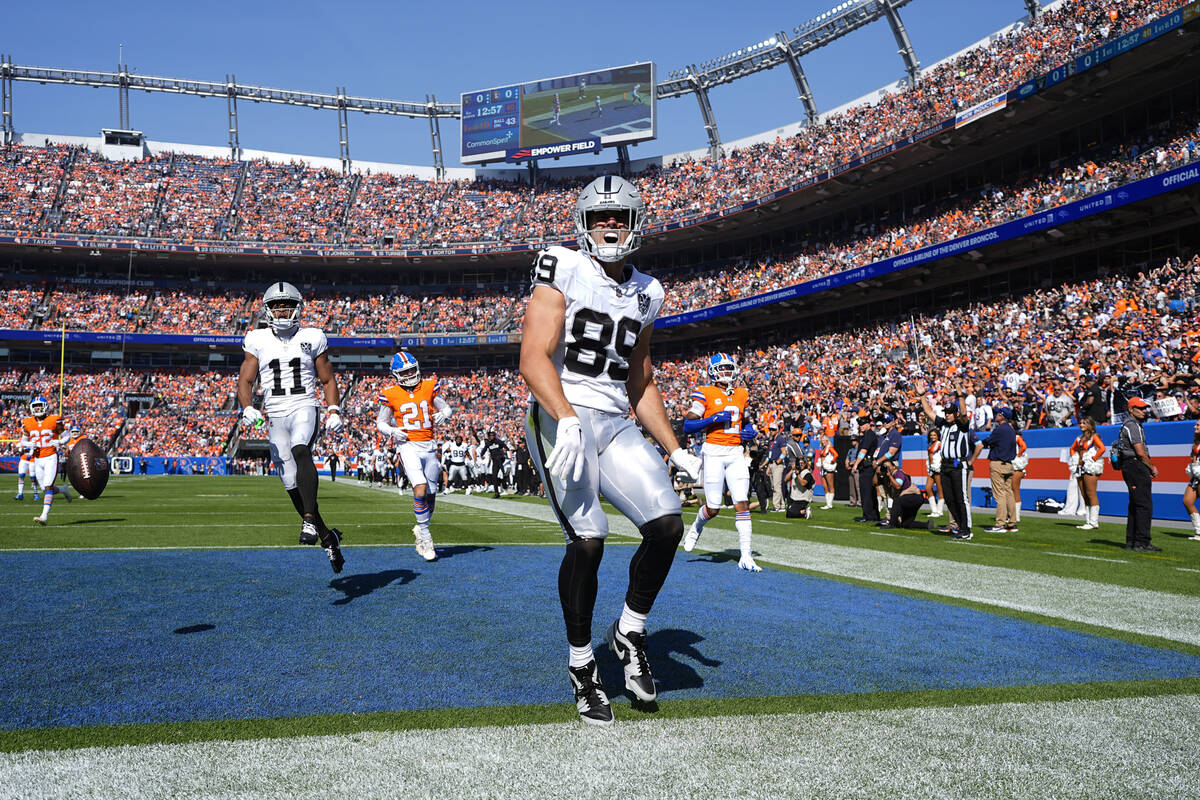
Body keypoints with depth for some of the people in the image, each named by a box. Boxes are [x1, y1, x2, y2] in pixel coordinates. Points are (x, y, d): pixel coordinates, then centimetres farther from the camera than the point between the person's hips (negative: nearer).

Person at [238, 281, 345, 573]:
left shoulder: (312, 338, 6)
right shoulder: (258, 341, 9)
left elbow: (328, 380, 12)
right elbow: (245, 381, 7)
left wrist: (334, 411, -1)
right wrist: (248, 409, -12)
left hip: (304, 408, -2)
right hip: (275, 415, 2)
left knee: (300, 450, -36)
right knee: (292, 485, 0)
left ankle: (309, 520, -39)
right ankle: (327, 536, 16)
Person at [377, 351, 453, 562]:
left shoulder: (428, 387, 6)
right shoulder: (391, 395, 1)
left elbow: (446, 407, 17)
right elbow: (381, 422, 11)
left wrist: (443, 414, -6)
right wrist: (392, 431, -10)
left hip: (428, 446, 3)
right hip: (408, 446, -3)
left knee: (430, 494, 8)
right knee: (420, 489, -21)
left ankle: (420, 530, 32)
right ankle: (424, 534, -5)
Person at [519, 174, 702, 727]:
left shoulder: (645, 293, 16)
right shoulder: (562, 272, -3)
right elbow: (534, 359, -13)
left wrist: (675, 451, 19)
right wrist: (567, 420, -28)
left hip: (617, 426, 6)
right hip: (562, 420, -6)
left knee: (667, 525, -9)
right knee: (587, 542, -14)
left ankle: (630, 633, 15)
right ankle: (582, 664, 7)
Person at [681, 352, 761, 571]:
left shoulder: (742, 394, 14)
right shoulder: (705, 394, -4)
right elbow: (688, 426, -6)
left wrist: (750, 431, 7)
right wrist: (714, 419, -17)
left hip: (736, 453, 4)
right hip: (714, 452, -4)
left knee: (742, 503, -5)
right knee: (713, 508, -2)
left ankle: (746, 557, -3)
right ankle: (696, 527, 34)